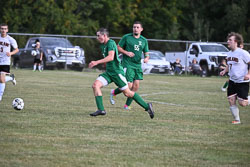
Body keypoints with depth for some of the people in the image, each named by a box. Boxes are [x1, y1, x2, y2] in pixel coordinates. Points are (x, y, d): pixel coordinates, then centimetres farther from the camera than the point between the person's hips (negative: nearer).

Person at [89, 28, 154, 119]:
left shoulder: (111, 43, -16)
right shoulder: (102, 45, 13)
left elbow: (111, 57, -30)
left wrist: (97, 62, -34)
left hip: (117, 72, -8)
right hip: (108, 73, 8)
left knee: (127, 93, -3)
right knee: (95, 85, -12)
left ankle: (147, 106, 10)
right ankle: (101, 109, -14)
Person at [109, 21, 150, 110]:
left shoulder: (144, 40, 10)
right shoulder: (126, 37, -2)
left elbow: (146, 53, 15)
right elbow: (118, 47, 4)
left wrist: (146, 58, -8)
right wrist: (126, 52, -13)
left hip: (138, 65, 5)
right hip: (127, 65, -5)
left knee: (136, 85, -5)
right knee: (129, 85, -13)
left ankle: (127, 105, 7)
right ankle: (113, 92, 15)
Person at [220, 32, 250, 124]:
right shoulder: (229, 53, 8)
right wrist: (224, 71, 5)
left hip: (242, 81, -7)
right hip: (232, 81, 7)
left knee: (242, 103, -10)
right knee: (231, 101, 1)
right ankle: (236, 119, 14)